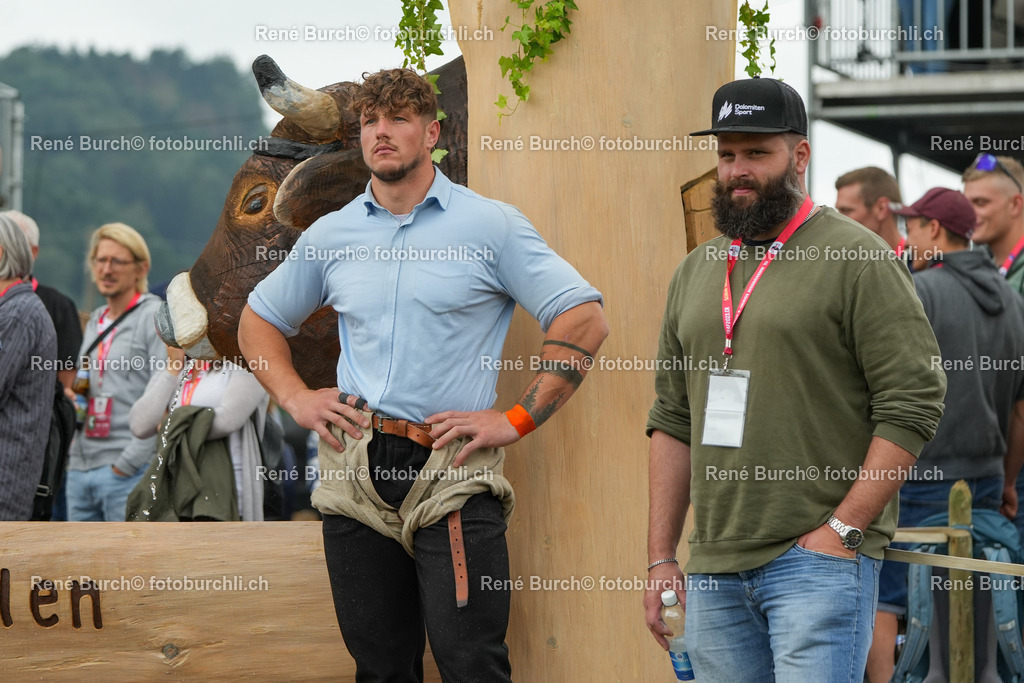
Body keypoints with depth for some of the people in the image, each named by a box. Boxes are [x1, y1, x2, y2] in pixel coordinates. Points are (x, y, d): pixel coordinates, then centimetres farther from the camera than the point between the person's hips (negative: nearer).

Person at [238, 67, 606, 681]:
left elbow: (585, 319, -3)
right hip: (355, 469, 4)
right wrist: (295, 398, 10)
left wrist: (517, 420, -8)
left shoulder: (490, 225, 1)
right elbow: (259, 320, 27)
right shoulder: (330, 235, 13)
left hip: (452, 471, -4)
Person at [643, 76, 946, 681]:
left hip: (818, 562, -6)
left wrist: (842, 529, -14)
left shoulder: (858, 261, -4)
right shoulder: (696, 273, 16)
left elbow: (915, 403, -9)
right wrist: (661, 557, 12)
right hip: (714, 565, 6)